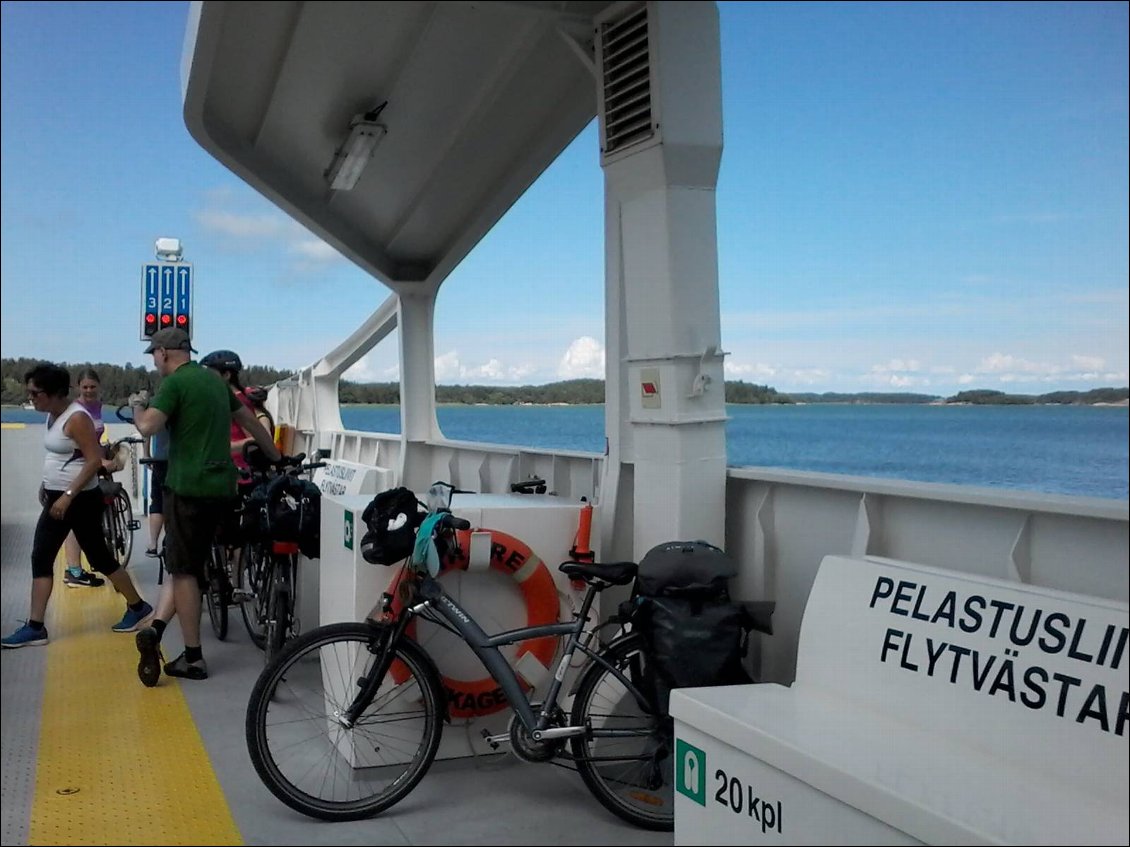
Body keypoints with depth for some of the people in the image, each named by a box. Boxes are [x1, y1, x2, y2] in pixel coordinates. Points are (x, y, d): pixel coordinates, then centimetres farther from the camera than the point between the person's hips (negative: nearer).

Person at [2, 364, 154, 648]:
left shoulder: (76, 418, -19)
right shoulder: (53, 415, 8)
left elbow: (94, 460, -23)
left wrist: (68, 495, -25)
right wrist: (46, 485, 17)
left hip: (81, 500, -9)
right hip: (57, 498, 9)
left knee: (99, 558, 2)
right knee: (40, 559, 3)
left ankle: (138, 608, 19)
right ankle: (35, 627, 6)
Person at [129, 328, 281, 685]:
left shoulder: (174, 383, -8)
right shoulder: (215, 380, 16)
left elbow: (147, 426, -22)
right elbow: (250, 421, 23)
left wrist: (136, 404, 1)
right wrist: (277, 458, 34)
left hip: (188, 488, -7)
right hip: (221, 488, 7)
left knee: (184, 570, 1)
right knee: (187, 564, 15)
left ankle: (193, 658, 4)